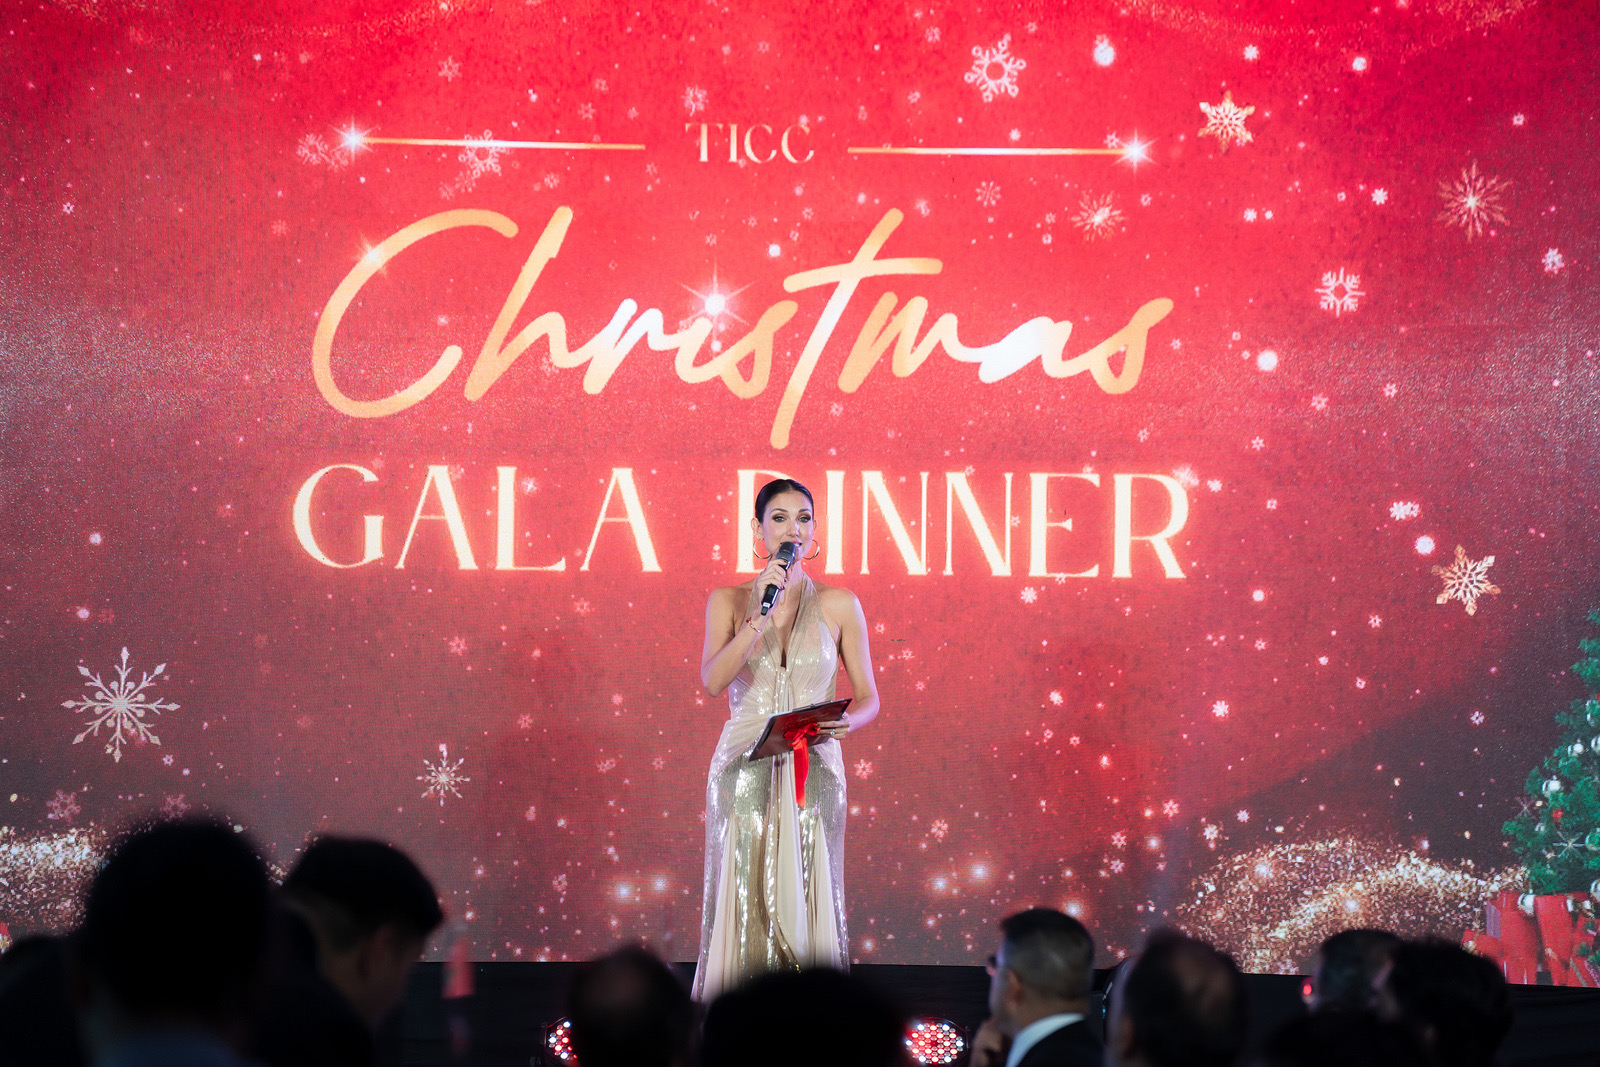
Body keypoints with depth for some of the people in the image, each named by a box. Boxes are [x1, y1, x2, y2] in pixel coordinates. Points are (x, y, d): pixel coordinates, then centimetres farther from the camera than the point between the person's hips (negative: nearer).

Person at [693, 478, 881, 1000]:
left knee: (808, 904, -3)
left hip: (814, 774, 0)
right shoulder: (729, 602, 5)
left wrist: (845, 722, -14)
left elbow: (868, 697, 8)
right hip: (745, 771, 0)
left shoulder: (838, 605, 5)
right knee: (743, 904, -3)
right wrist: (761, 614, -17)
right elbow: (713, 679, -10)